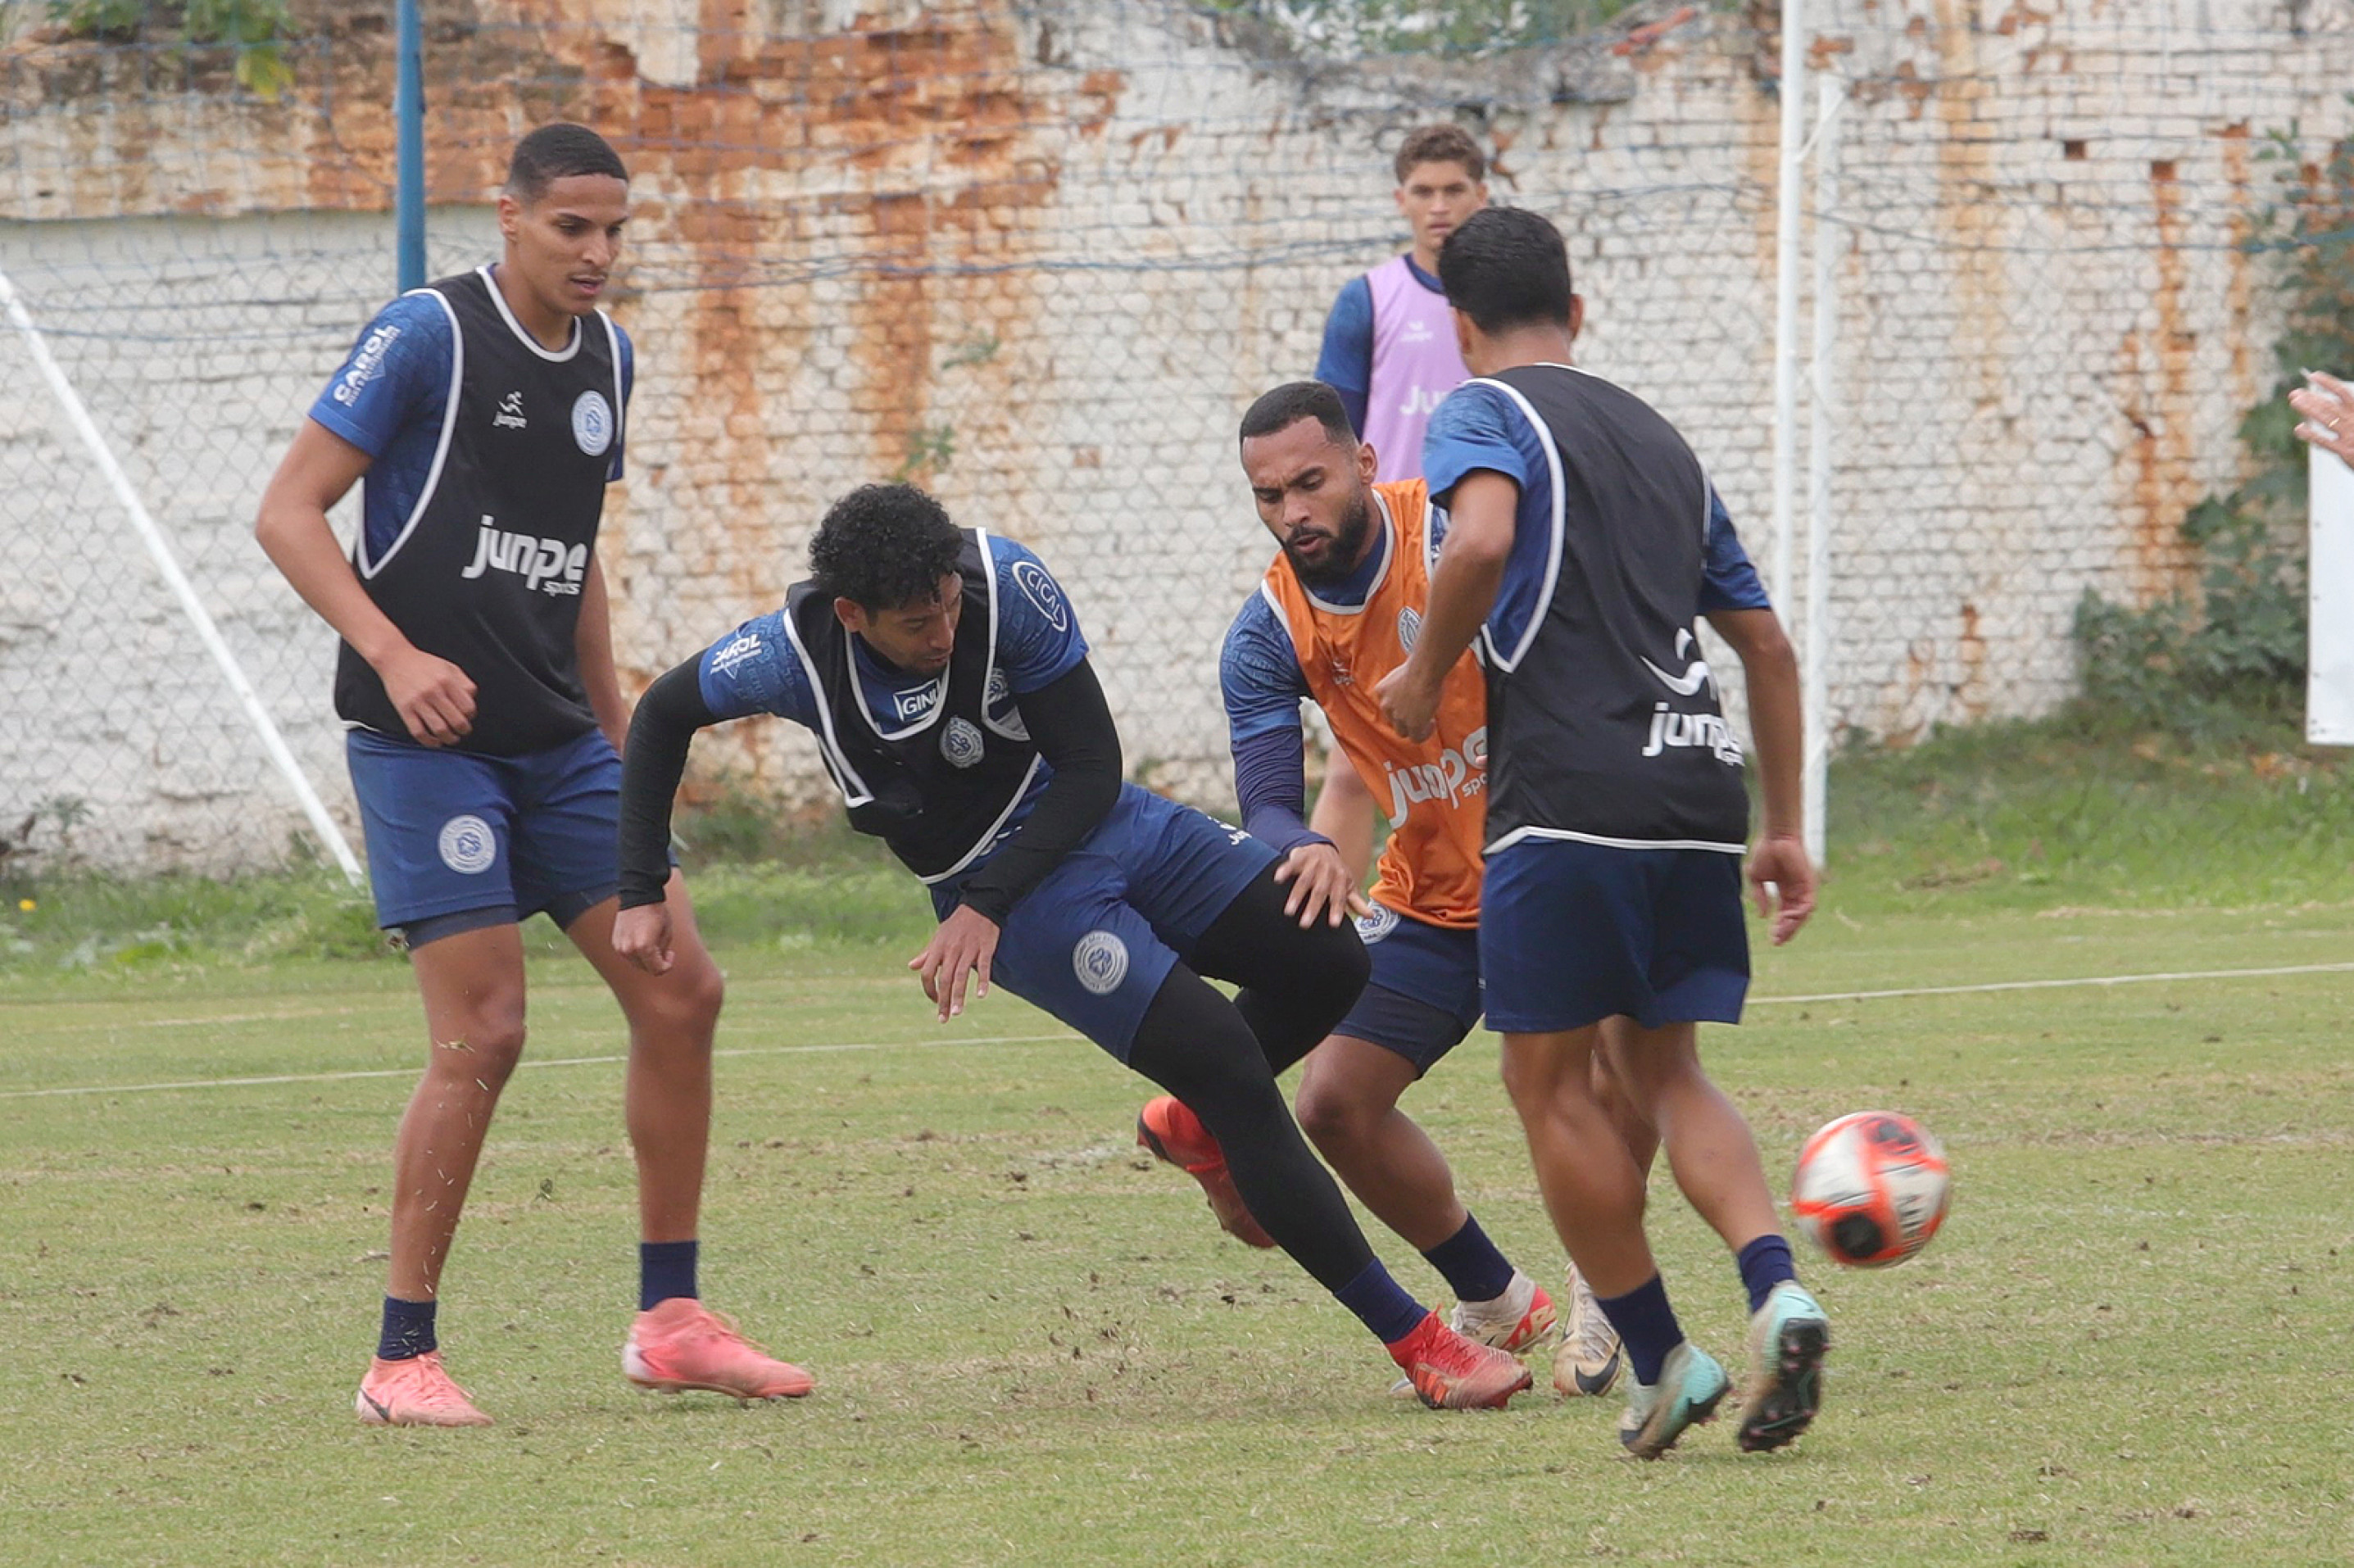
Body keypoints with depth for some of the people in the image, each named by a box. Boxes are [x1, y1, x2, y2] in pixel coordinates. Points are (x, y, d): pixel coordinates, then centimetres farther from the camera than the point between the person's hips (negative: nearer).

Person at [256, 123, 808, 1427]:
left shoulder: (603, 357, 13)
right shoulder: (428, 334, -9)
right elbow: (289, 512, -11)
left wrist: (616, 721, 22)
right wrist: (395, 656, -22)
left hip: (555, 742, 7)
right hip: (426, 738, -7)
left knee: (679, 992, 2)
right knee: (482, 1034, -13)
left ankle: (670, 1321, 13)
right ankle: (402, 1358, -4)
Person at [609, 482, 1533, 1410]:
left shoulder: (1008, 586, -21)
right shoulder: (795, 654, -20)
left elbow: (1093, 772, -13)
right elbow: (663, 715, 1)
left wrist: (983, 909, -21)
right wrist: (643, 893, -1)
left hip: (1103, 822, 3)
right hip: (1020, 898, -3)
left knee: (1329, 960, -7)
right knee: (1228, 1059, -18)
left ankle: (1195, 1121, 24)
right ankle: (1415, 1342, -15)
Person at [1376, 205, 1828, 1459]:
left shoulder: (1484, 413, 4)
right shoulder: (1657, 437, 25)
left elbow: (1482, 542, -19)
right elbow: (1767, 647, 28)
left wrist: (1423, 677, -3)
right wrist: (1783, 829, 33)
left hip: (1571, 792, -6)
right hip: (1702, 787, 6)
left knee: (1550, 1079, 7)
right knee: (1662, 1069, 16)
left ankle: (1661, 1361, 7)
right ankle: (1776, 1292, -8)